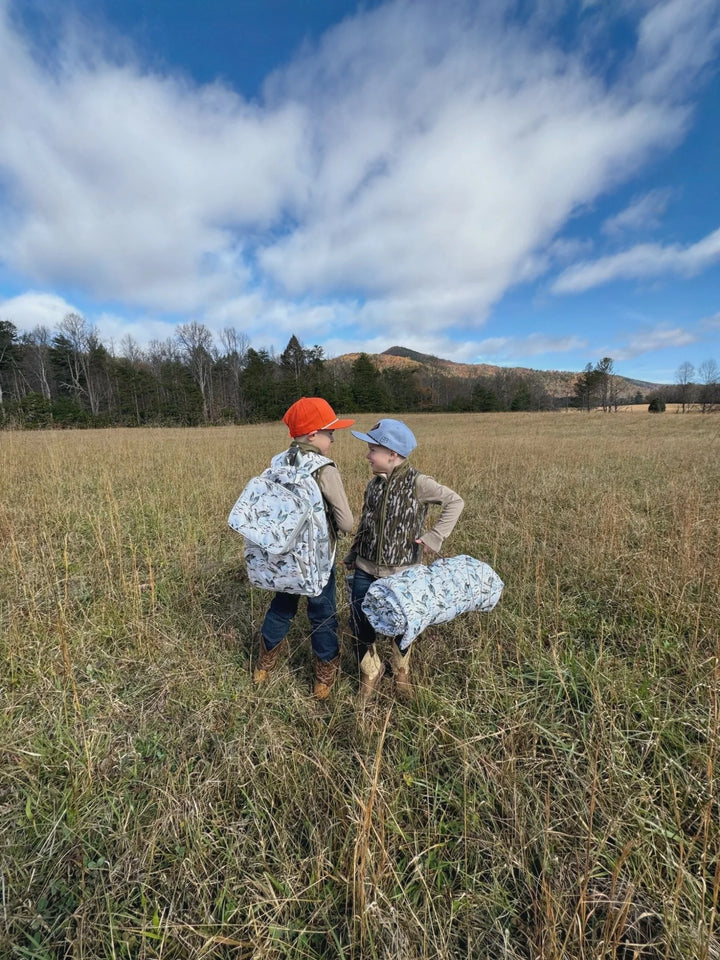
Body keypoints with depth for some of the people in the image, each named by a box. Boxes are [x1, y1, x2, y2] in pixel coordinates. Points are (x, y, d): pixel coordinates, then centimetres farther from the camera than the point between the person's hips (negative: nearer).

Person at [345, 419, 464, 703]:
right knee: (360, 624, 7)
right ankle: (370, 671, 35)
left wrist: (434, 537, -14)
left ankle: (401, 671, 45)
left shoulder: (417, 483, -16)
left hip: (401, 573, -4)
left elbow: (455, 502, -10)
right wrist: (352, 556, 13)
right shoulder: (374, 485, 2)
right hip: (366, 570, 4)